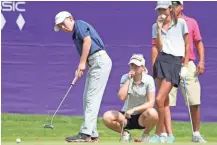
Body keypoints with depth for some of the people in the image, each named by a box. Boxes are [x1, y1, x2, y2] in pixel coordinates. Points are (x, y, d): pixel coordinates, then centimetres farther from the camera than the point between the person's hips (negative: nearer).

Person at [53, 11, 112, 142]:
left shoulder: (79, 24, -2)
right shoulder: (75, 35, 24)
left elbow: (87, 40, -16)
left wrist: (82, 63, -15)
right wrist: (80, 69, 1)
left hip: (100, 61, -10)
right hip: (94, 64, 10)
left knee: (92, 98, -12)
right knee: (87, 98, 11)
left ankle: (86, 134, -15)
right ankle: (92, 134, 12)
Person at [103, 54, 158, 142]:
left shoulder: (148, 79, -8)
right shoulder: (125, 78, -2)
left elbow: (151, 103, -16)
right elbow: (122, 97, -19)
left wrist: (133, 110, -25)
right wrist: (128, 80, -19)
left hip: (141, 117, -2)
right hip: (126, 116, 2)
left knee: (152, 113, -37)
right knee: (107, 116, -26)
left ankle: (146, 134, -4)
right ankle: (125, 133, 4)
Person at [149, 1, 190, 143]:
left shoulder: (181, 23, 3)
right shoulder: (156, 26, 11)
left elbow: (187, 45, 6)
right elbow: (157, 47, 3)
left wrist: (185, 65, 0)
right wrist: (159, 29, -6)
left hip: (176, 62, -4)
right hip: (161, 60, 4)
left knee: (159, 100, -14)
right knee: (164, 101, 3)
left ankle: (158, 135, -5)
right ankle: (165, 134, 7)